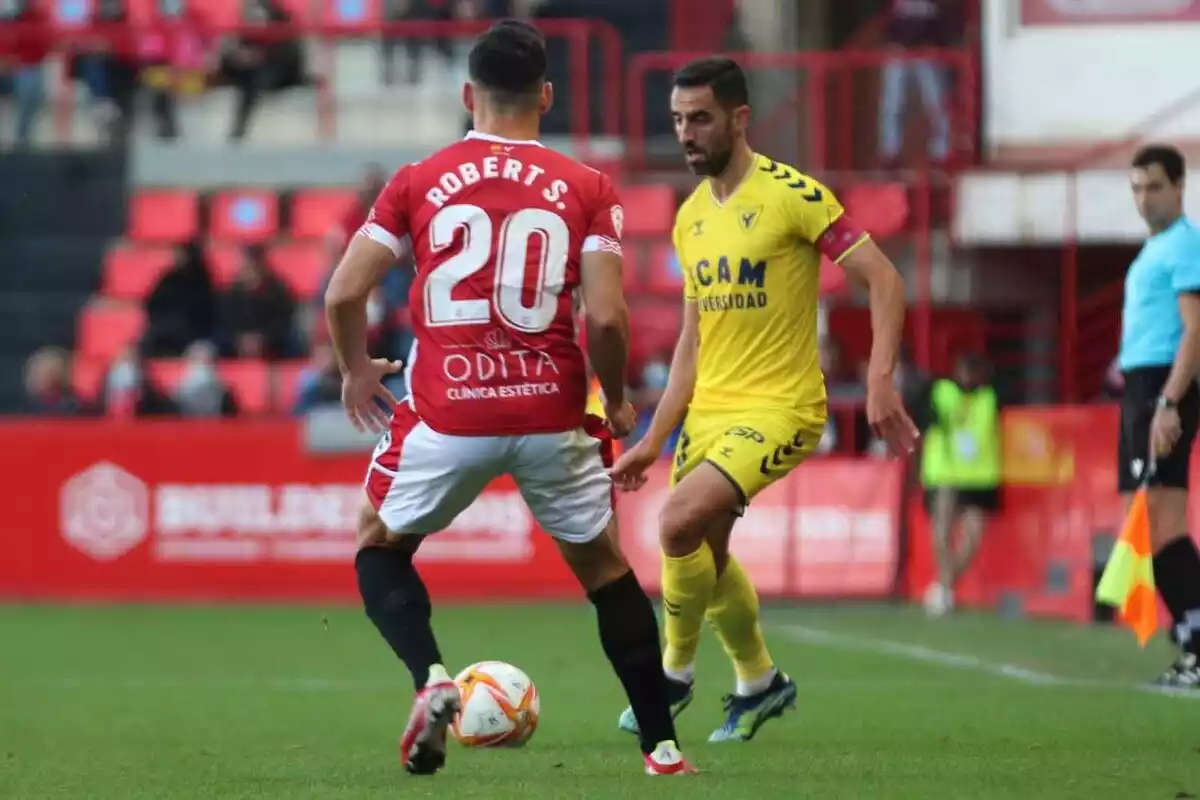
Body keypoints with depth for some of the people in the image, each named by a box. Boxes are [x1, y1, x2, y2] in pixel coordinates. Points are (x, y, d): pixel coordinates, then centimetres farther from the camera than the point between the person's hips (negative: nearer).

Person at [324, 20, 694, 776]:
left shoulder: (419, 182, 2)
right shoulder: (587, 189, 1)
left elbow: (343, 295, -1)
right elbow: (608, 317, -8)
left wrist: (356, 371, 19)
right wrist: (617, 401, 11)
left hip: (448, 416, -1)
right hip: (552, 415, 1)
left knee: (379, 548, 21)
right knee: (604, 565, 20)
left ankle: (431, 677, -6)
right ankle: (662, 747, 16)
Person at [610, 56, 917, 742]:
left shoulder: (792, 194, -12)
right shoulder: (691, 217, 11)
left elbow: (885, 281, -12)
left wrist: (881, 380, -24)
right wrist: (653, 442, 15)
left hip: (779, 408, -8)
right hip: (709, 410, 8)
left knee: (680, 523, -23)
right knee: (705, 555, 9)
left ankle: (675, 672, -3)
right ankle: (759, 681, 32)